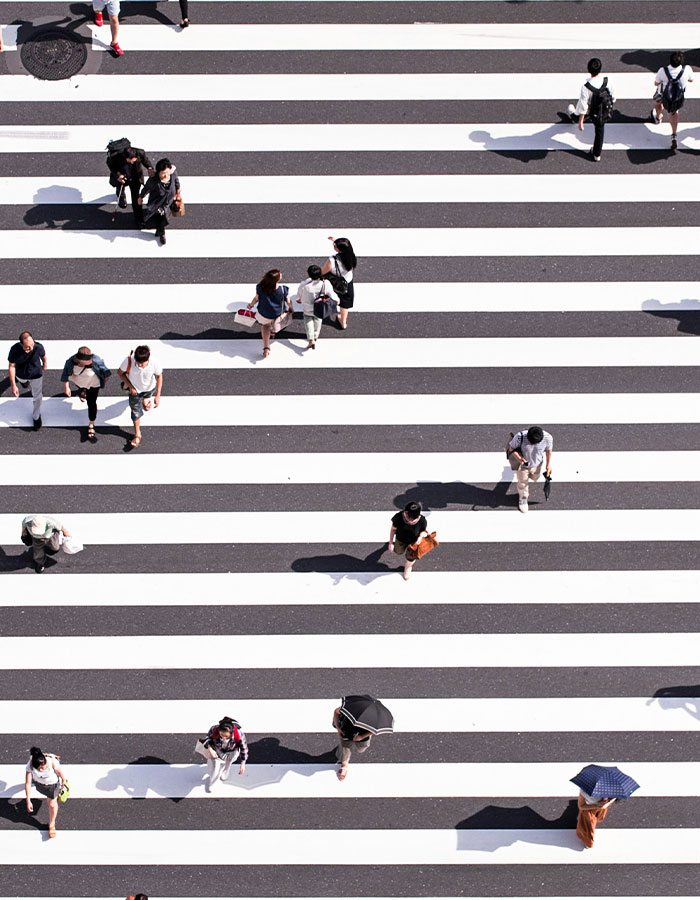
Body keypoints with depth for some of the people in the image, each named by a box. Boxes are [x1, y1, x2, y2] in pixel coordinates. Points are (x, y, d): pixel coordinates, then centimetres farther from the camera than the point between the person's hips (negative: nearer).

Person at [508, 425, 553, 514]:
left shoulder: (547, 438, -34)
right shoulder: (520, 437, -40)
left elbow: (548, 450, -11)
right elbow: (511, 447, -19)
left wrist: (549, 464, 0)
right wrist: (518, 458, -36)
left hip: (536, 464, 2)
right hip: (522, 463, -2)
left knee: (535, 477, 33)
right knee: (523, 483, 21)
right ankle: (523, 498, 53)